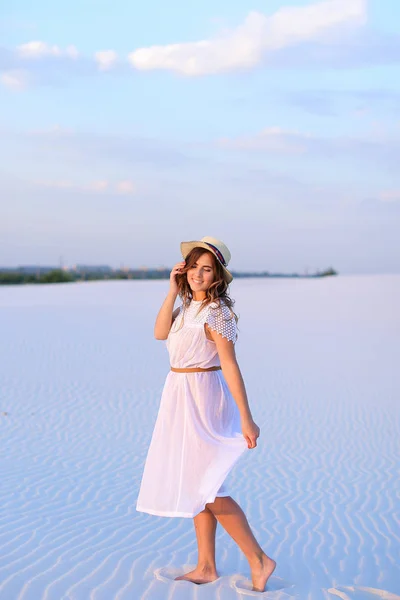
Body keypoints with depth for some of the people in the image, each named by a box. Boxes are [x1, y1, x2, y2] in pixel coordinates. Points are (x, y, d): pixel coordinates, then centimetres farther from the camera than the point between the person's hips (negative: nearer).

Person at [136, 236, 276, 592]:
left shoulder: (216, 311, -16)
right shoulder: (189, 306, 9)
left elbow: (230, 366, -20)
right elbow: (161, 333, -4)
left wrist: (246, 419, -21)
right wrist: (173, 291, -8)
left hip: (202, 399, -9)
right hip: (181, 398, 9)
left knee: (206, 487, -5)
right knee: (194, 485, 12)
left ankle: (259, 560, 5)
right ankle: (206, 567, 21)